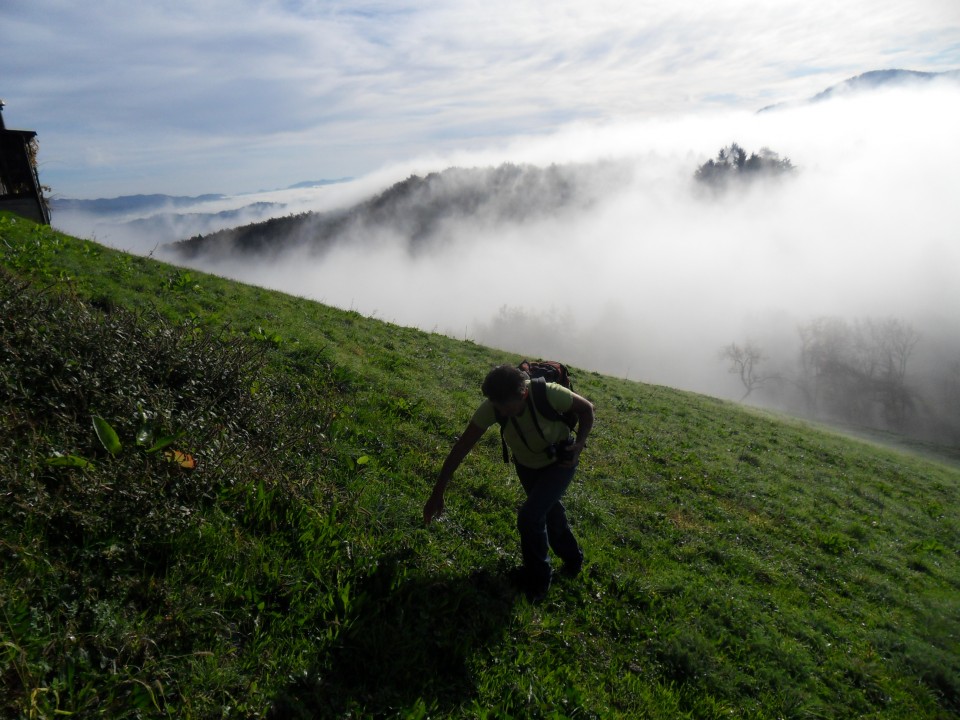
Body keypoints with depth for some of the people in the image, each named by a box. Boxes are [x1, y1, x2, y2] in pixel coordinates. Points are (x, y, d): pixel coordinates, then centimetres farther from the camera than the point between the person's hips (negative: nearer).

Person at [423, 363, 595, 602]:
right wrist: (438, 492, -22)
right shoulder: (491, 407, -28)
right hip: (526, 463, 5)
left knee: (529, 516, -18)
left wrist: (579, 444, -29)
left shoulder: (548, 394, -38)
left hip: (559, 463, -4)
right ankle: (572, 559, 53)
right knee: (547, 511, 23)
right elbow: (461, 448, -22)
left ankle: (537, 583, 9)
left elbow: (587, 408, -17)